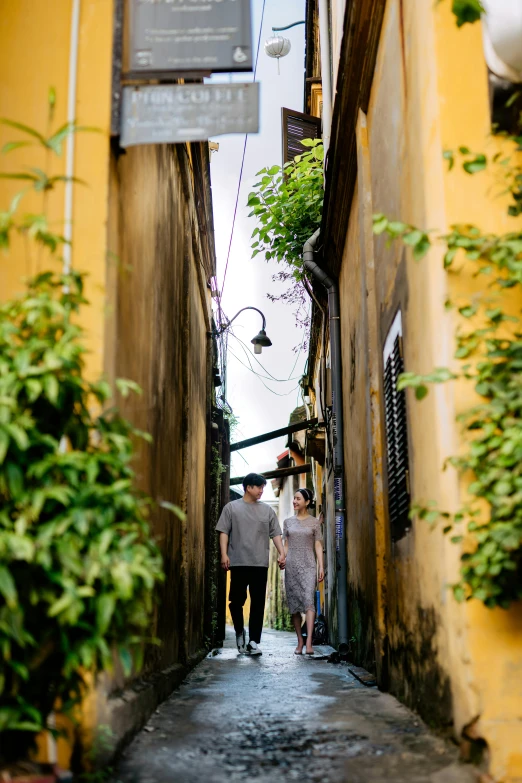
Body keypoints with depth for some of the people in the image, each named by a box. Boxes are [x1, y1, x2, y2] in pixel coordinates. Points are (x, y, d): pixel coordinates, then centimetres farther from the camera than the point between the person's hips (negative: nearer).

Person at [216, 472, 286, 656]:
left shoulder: (267, 510, 12)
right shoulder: (231, 507, 5)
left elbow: (275, 534, 11)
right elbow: (224, 532, 1)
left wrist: (282, 553, -3)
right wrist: (224, 554, -9)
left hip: (260, 563, 2)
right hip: (238, 562, -2)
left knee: (258, 604, -2)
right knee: (237, 600, 2)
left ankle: (253, 641, 2)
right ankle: (239, 631, 27)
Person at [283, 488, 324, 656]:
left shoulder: (314, 522, 6)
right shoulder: (288, 522, 13)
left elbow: (318, 546, 3)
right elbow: (286, 545, 13)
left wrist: (321, 567, -5)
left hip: (308, 565, -3)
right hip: (291, 565, 3)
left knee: (308, 600, -17)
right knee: (294, 603, 2)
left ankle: (309, 642, -24)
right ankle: (300, 640, 11)